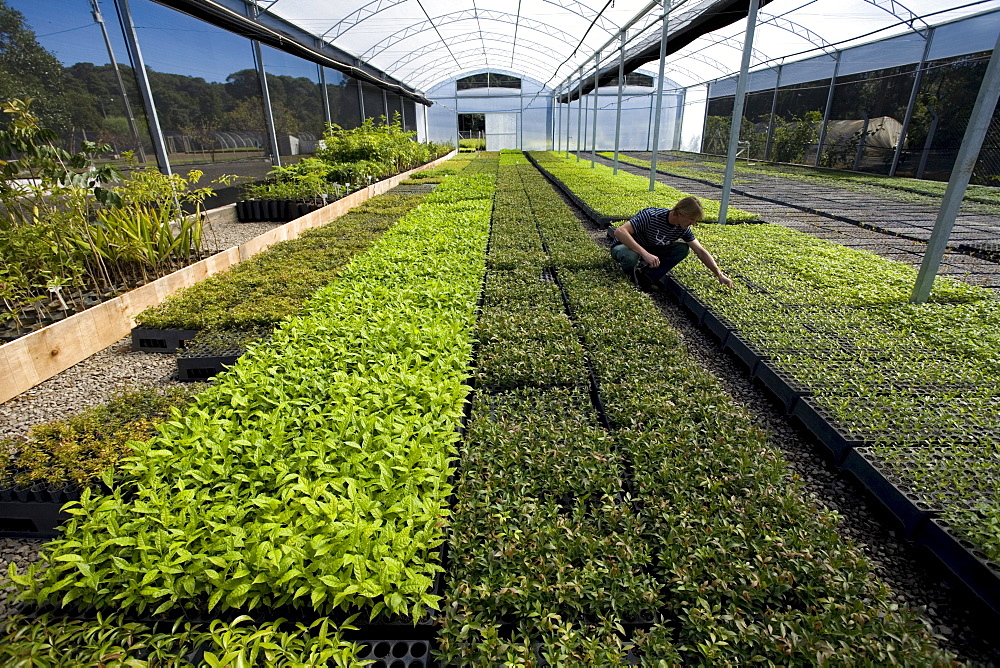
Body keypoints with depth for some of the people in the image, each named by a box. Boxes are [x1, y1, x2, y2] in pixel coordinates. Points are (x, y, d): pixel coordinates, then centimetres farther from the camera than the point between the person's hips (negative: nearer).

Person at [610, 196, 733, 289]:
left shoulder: (683, 229, -10)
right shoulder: (651, 216, -31)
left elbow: (701, 252, -2)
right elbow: (619, 232, -42)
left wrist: (720, 275, -11)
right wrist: (645, 254, -49)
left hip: (649, 251, 6)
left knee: (684, 249, -14)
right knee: (631, 257, -43)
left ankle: (646, 273, -19)